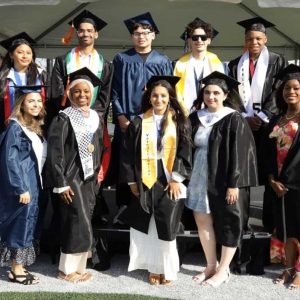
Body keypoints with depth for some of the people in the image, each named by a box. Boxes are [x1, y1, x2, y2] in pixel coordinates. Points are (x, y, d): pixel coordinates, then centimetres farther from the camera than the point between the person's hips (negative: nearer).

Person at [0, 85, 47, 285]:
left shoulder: (37, 127, 11)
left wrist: (34, 185, 11)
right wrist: (20, 188, -21)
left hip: (34, 184, 8)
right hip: (22, 184, -8)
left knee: (29, 223, 11)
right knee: (21, 223, -2)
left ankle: (19, 266, 21)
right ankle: (17, 270, 9)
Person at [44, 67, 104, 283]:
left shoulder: (96, 118, 8)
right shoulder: (64, 118, -11)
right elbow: (55, 153, -14)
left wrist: (98, 173, 11)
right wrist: (61, 183, -17)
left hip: (90, 176, 6)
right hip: (71, 176, -6)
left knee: (83, 223, 9)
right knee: (79, 223, -6)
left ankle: (77, 266, 20)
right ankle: (67, 269, 9)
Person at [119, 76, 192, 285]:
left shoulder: (180, 121, 3)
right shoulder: (139, 122, 5)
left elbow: (185, 151, -2)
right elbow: (128, 154, 4)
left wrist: (176, 178, -10)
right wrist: (132, 181, -2)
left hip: (170, 181, -1)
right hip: (145, 182, 1)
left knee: (166, 225, -1)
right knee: (149, 227, 5)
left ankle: (166, 268, 14)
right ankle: (154, 268, 18)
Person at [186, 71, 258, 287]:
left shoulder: (234, 120, -9)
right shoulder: (196, 118, 7)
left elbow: (239, 154, -13)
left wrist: (234, 184, -17)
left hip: (224, 180, -5)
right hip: (200, 178, 6)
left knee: (228, 224, 5)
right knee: (203, 222, 9)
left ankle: (223, 270, 17)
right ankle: (211, 265, 24)